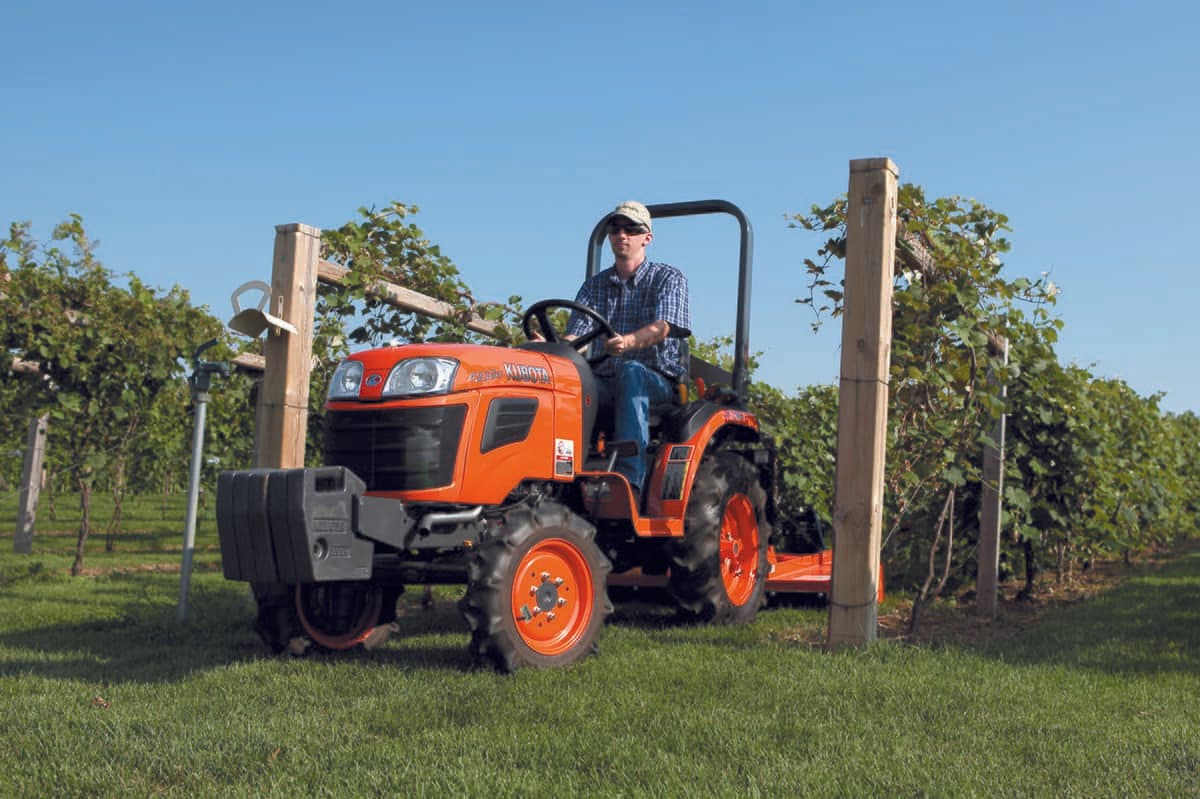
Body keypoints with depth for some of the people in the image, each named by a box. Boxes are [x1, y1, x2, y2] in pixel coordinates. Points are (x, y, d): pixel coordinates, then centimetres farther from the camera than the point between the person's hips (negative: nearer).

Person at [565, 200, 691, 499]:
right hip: (605, 381, 3)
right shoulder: (593, 286, 16)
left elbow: (662, 328, -16)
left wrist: (628, 342, -39)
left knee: (630, 372, -39)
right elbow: (576, 338, 3)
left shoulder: (669, 279, 4)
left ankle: (629, 480, -47)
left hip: (657, 381, -3)